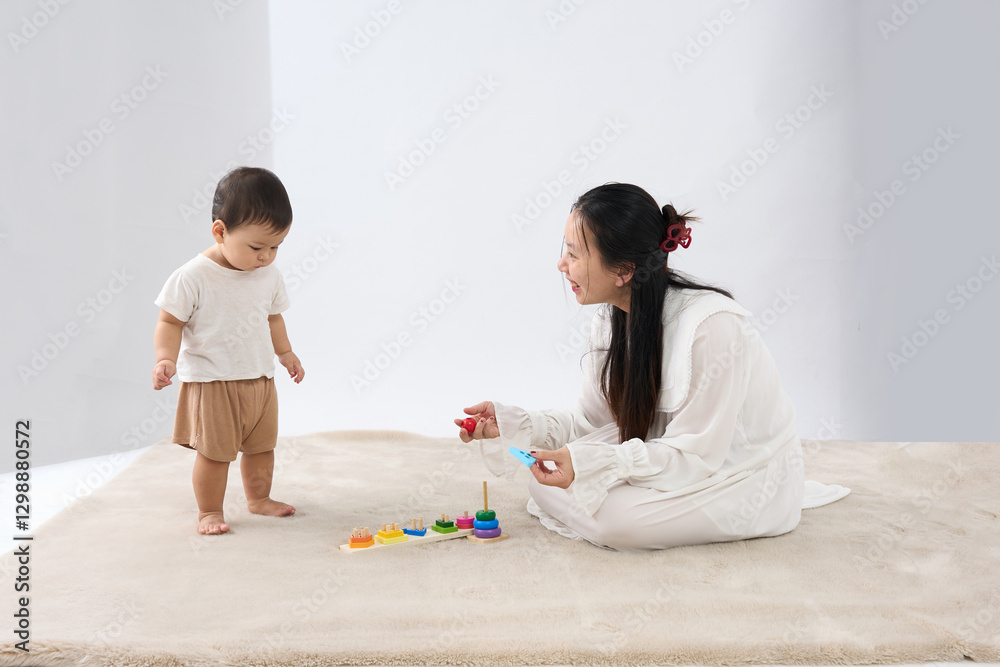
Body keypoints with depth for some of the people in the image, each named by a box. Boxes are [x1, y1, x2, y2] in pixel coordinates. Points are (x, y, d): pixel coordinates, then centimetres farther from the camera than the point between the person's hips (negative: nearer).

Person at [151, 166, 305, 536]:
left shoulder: (269, 276, 4)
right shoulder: (192, 277, -16)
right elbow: (170, 322, -13)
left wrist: (285, 352, 15)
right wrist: (166, 359, -25)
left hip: (260, 380, 6)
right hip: (212, 383, -6)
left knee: (261, 445, 18)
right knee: (215, 451, 0)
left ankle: (259, 497, 38)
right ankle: (209, 511, 20)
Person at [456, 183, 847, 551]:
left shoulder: (713, 325, -29)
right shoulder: (609, 320, -5)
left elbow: (696, 454, -27)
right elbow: (592, 422, 1)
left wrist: (586, 462, -37)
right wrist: (508, 423, -14)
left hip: (748, 478, -7)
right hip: (677, 457, 7)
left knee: (616, 519, -29)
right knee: (545, 481, -7)